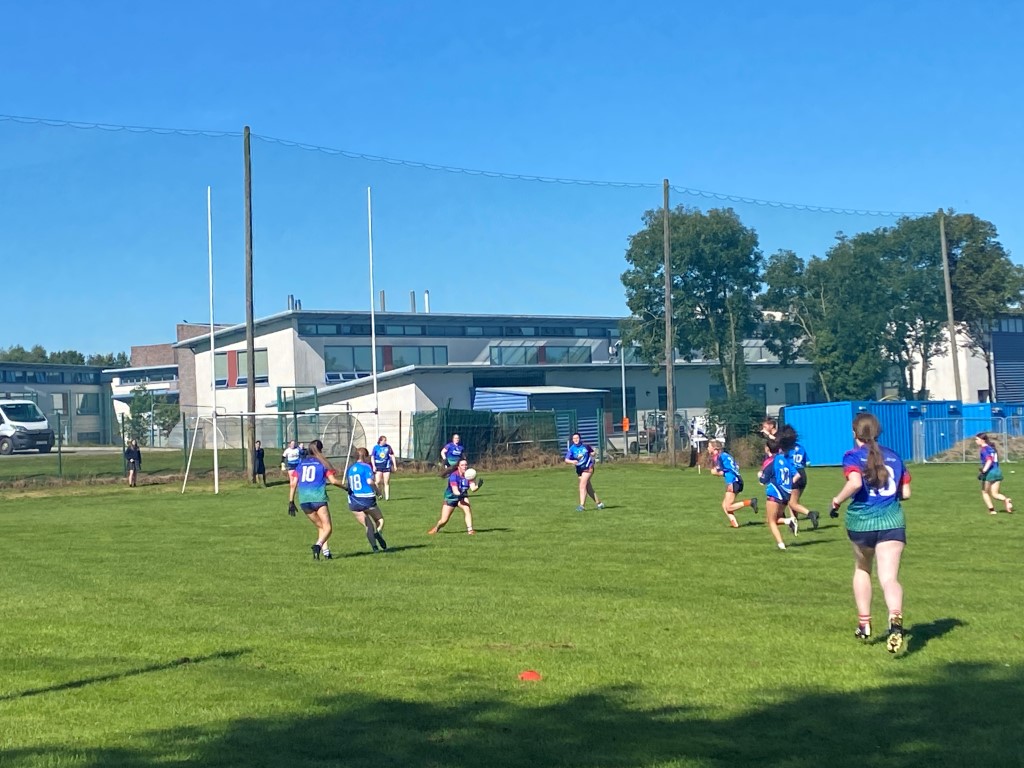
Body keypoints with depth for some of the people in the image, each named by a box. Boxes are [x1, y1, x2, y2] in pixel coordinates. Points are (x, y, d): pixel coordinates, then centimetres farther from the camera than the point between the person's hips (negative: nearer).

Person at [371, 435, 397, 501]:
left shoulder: (388, 447, 3)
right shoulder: (375, 447, 1)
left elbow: (392, 456, 8)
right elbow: (372, 457, 3)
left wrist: (395, 465, 5)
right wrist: (374, 466, -6)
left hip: (386, 466, 1)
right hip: (378, 466, -1)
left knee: (386, 482, 0)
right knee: (378, 481, -12)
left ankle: (387, 497, 4)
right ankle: (378, 494, 13)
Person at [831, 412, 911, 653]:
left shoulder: (853, 456, -3)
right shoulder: (894, 457, 11)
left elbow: (855, 482, -22)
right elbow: (906, 493, 11)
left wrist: (837, 500, -7)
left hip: (861, 521, -1)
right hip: (892, 522, 1)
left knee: (862, 570, 24)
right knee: (889, 577, -8)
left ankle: (864, 624, 30)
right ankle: (895, 618, -36)